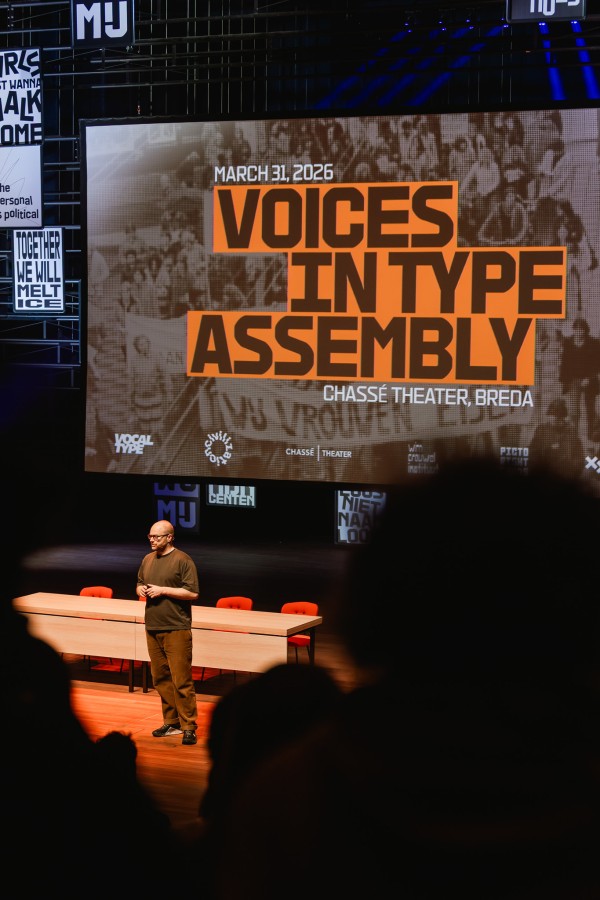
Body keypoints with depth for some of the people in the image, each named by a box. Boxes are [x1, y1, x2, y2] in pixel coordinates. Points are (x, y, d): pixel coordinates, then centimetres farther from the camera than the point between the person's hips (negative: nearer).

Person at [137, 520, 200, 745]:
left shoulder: (183, 560, -8)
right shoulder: (148, 559, 14)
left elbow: (193, 593, -14)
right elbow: (140, 583, 27)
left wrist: (162, 590, -16)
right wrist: (141, 590, 3)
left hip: (176, 629, -7)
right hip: (152, 628, 7)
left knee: (181, 680, -8)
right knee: (161, 678, 11)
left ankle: (189, 727, -4)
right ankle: (171, 722, 20)